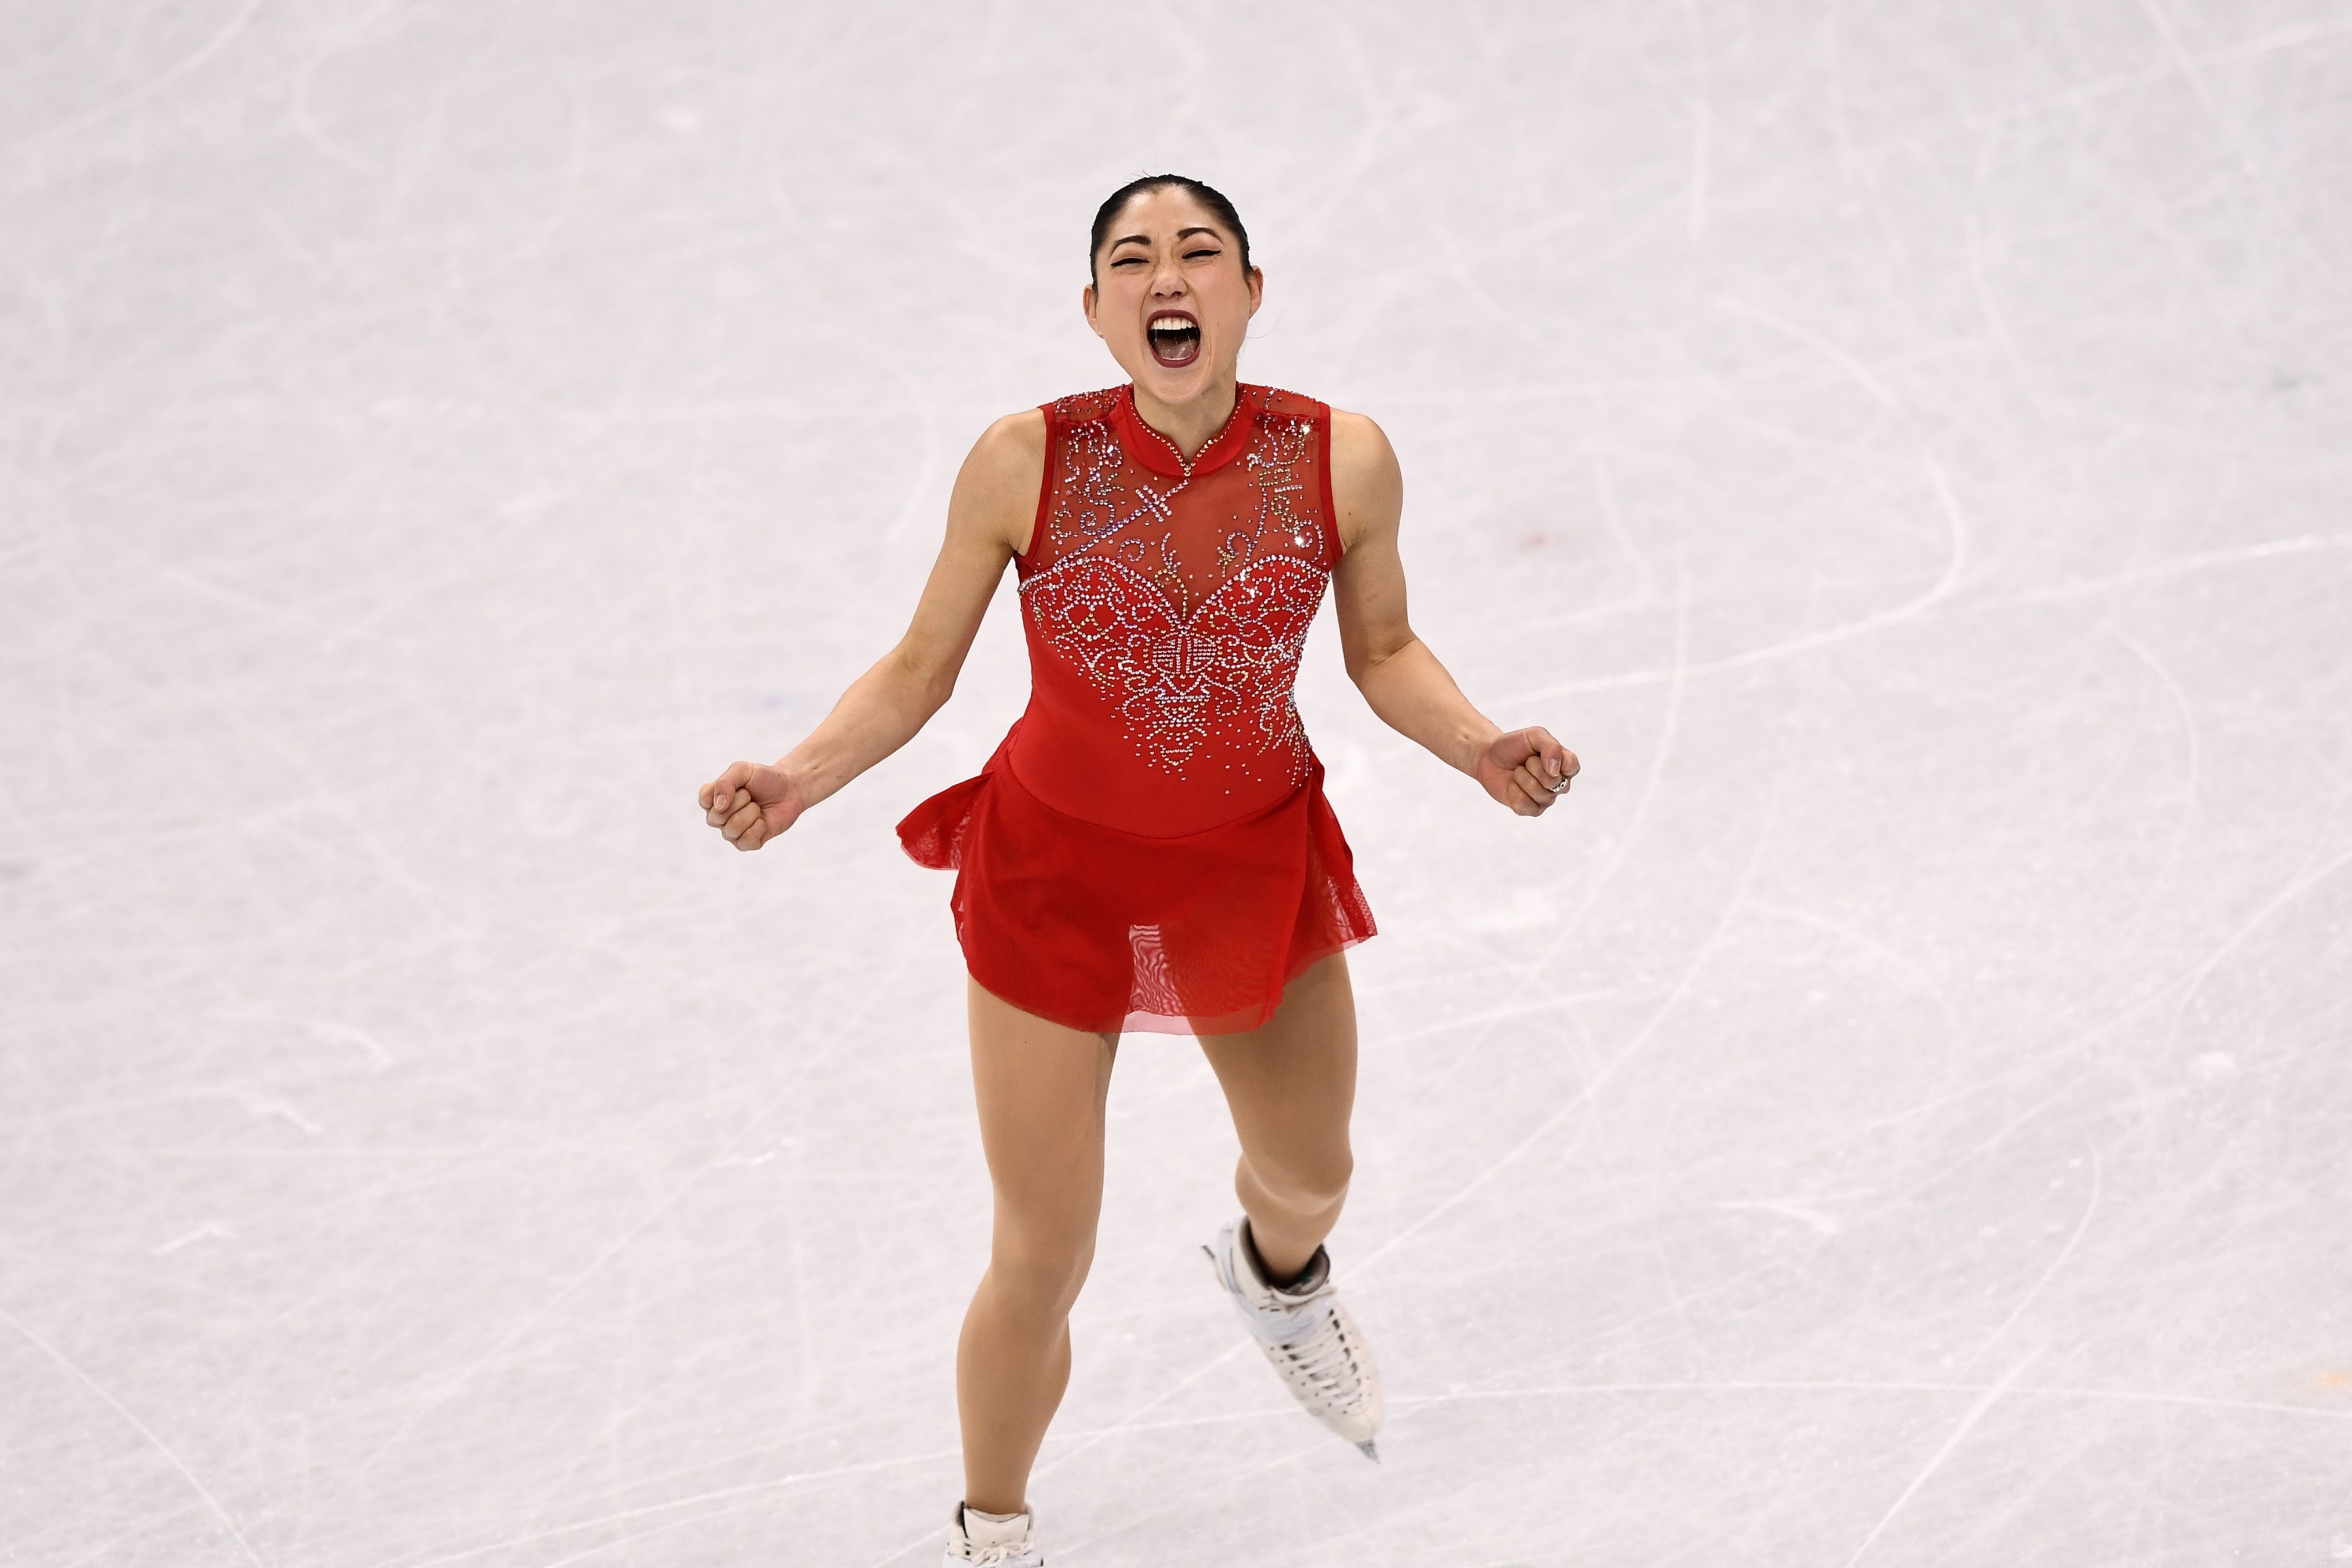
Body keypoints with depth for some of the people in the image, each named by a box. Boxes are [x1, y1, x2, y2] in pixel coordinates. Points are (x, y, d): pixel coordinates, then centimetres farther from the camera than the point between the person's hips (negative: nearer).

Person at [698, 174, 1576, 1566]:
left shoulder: (1341, 461, -17)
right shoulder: (1025, 463, -21)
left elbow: (1384, 651, 1)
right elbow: (919, 671, -9)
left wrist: (1480, 745, -18)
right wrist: (799, 778, -25)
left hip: (1259, 865, 2)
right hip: (1054, 875, -2)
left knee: (1309, 1175, 26)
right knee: (1042, 1263, 3)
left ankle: (1278, 1272, 67)